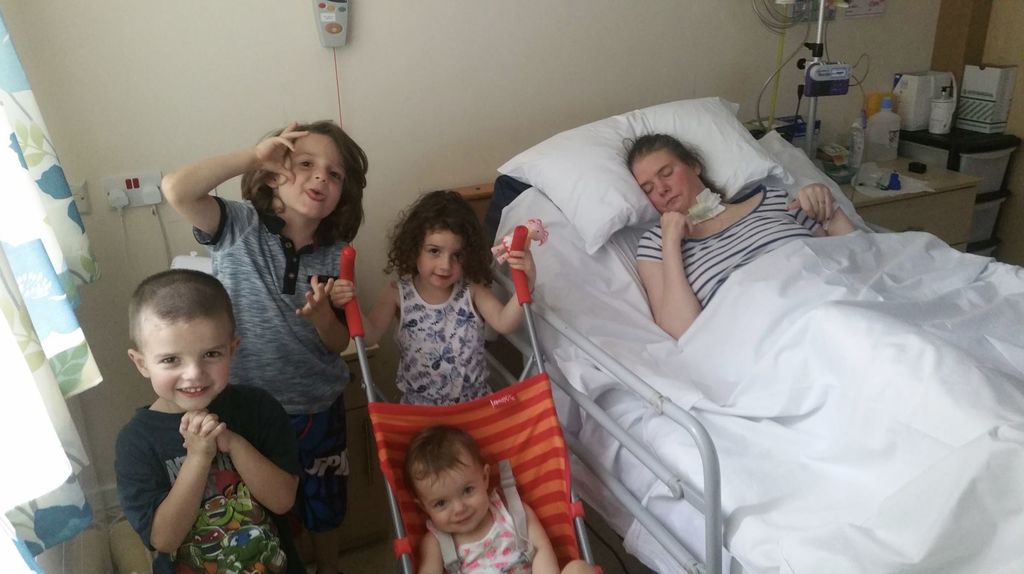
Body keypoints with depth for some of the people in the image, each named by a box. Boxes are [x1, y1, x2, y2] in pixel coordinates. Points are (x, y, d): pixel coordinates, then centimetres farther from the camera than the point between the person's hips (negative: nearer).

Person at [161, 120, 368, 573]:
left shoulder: (335, 255, -6)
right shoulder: (238, 226, -13)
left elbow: (339, 344, -1)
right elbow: (176, 190, -32)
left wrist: (320, 315, -23)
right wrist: (254, 156, -26)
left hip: (318, 409, 3)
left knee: (324, 503, 24)